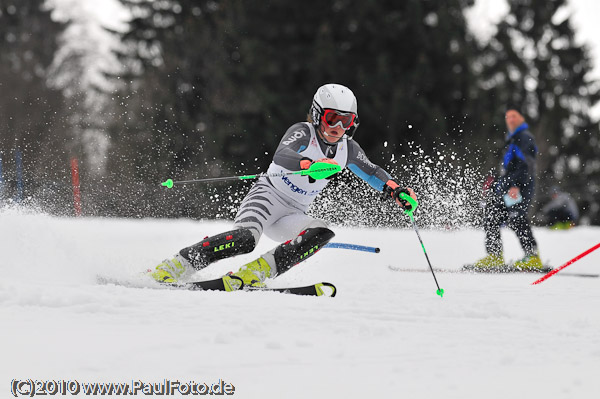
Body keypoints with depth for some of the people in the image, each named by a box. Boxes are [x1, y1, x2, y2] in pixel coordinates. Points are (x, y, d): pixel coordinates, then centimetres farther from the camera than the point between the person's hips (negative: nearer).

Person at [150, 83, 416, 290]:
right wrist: (310, 164, -54)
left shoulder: (347, 149, 4)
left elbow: (372, 172, 15)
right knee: (245, 238, -34)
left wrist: (395, 189, -5)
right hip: (268, 196, -6)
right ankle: (172, 268, -28)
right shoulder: (302, 133, -15)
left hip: (293, 216, 7)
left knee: (322, 234, -25)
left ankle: (253, 274, -28)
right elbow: (281, 156, -34)